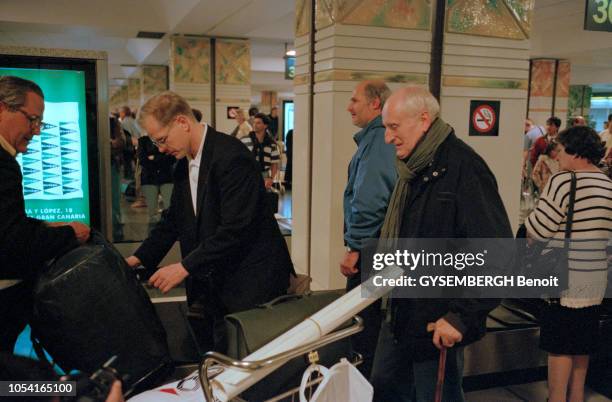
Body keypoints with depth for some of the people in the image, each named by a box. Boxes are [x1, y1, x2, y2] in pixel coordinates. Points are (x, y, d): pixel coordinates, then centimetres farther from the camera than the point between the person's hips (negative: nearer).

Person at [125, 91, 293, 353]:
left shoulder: (232, 156, -19)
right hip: (215, 283, 8)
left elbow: (235, 229, -25)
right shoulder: (184, 162, 9)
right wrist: (140, 258, 6)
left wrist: (185, 267, -22)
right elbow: (174, 219, 17)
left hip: (251, 280, -8)